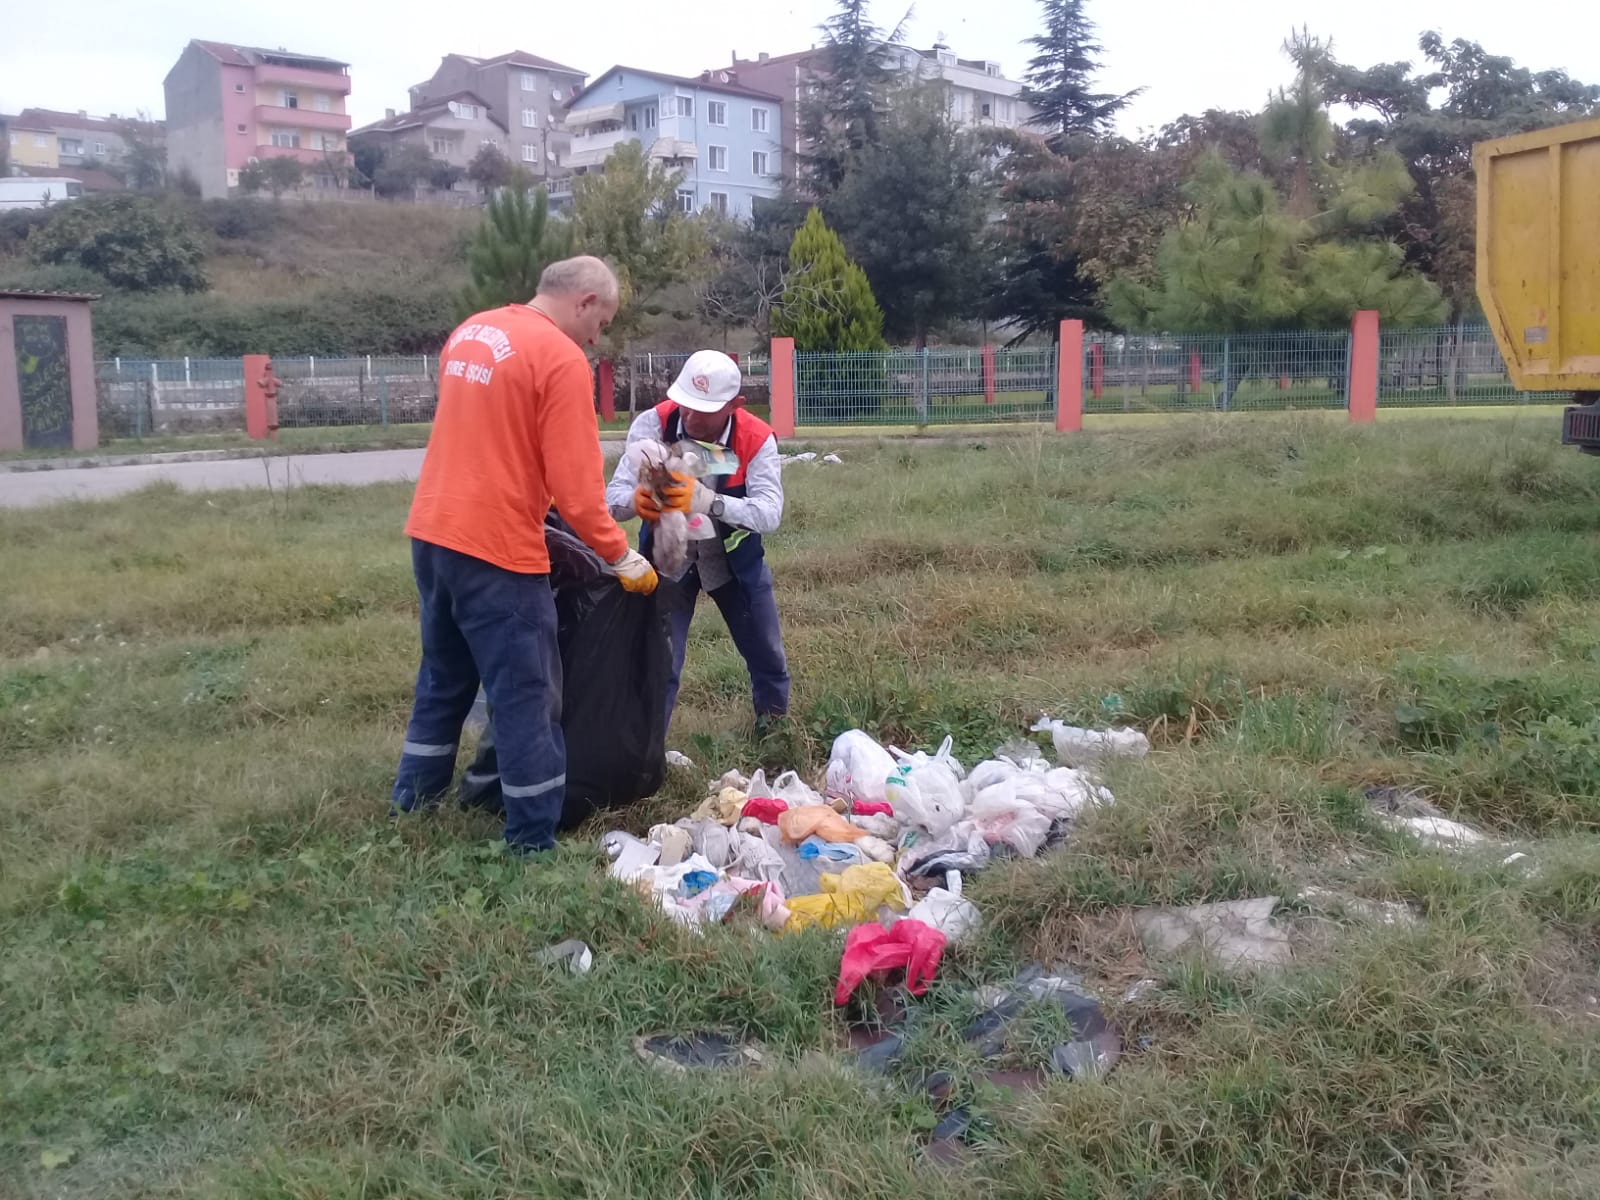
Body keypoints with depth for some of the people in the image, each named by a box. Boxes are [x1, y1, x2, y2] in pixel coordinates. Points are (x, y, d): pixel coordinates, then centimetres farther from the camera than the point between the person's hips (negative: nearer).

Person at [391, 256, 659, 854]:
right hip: (497, 549, -8)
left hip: (432, 533, 9)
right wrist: (622, 558, -6)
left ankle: (411, 804, 34)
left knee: (444, 678, 23)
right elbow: (576, 486, -16)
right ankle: (534, 840, 10)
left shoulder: (468, 332, 12)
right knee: (527, 699, 2)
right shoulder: (562, 358, -13)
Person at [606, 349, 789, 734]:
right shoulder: (653, 424, -24)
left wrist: (707, 501, -55)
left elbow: (770, 513, -37)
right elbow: (613, 496, -28)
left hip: (735, 560, 1)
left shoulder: (756, 439, -25)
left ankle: (776, 728, 46)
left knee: (767, 656, 17)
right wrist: (635, 501, -54)